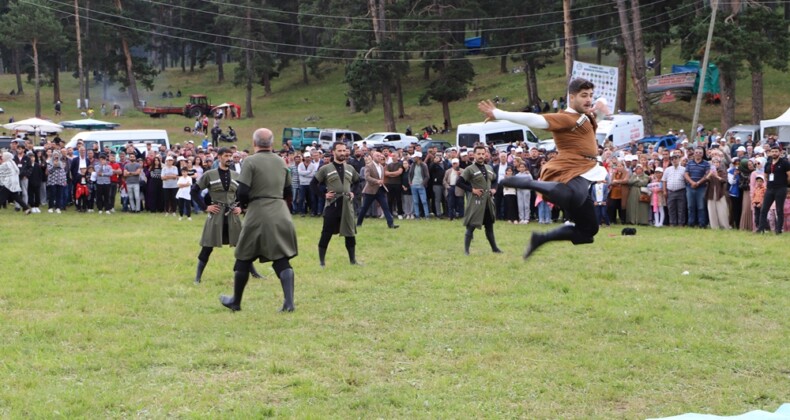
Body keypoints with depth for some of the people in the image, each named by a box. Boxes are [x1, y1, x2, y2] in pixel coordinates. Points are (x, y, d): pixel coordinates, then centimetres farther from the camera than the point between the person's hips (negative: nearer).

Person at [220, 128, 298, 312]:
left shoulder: (251, 161, -8)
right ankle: (289, 303, -8)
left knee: (244, 259, 11)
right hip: (281, 214, 4)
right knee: (282, 260, 3)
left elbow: (242, 192, -13)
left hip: (258, 214, -4)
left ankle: (236, 301, 22)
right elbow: (288, 192, 16)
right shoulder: (281, 162, 10)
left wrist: (243, 202, 7)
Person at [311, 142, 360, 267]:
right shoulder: (325, 169, -3)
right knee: (326, 234, -1)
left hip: (347, 205, 4)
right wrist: (322, 195, -8)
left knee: (350, 233, 8)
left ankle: (353, 260, 17)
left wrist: (353, 193, 8)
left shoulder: (350, 168, 10)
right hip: (332, 204, -4)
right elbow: (313, 184, 0)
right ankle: (321, 261, 6)